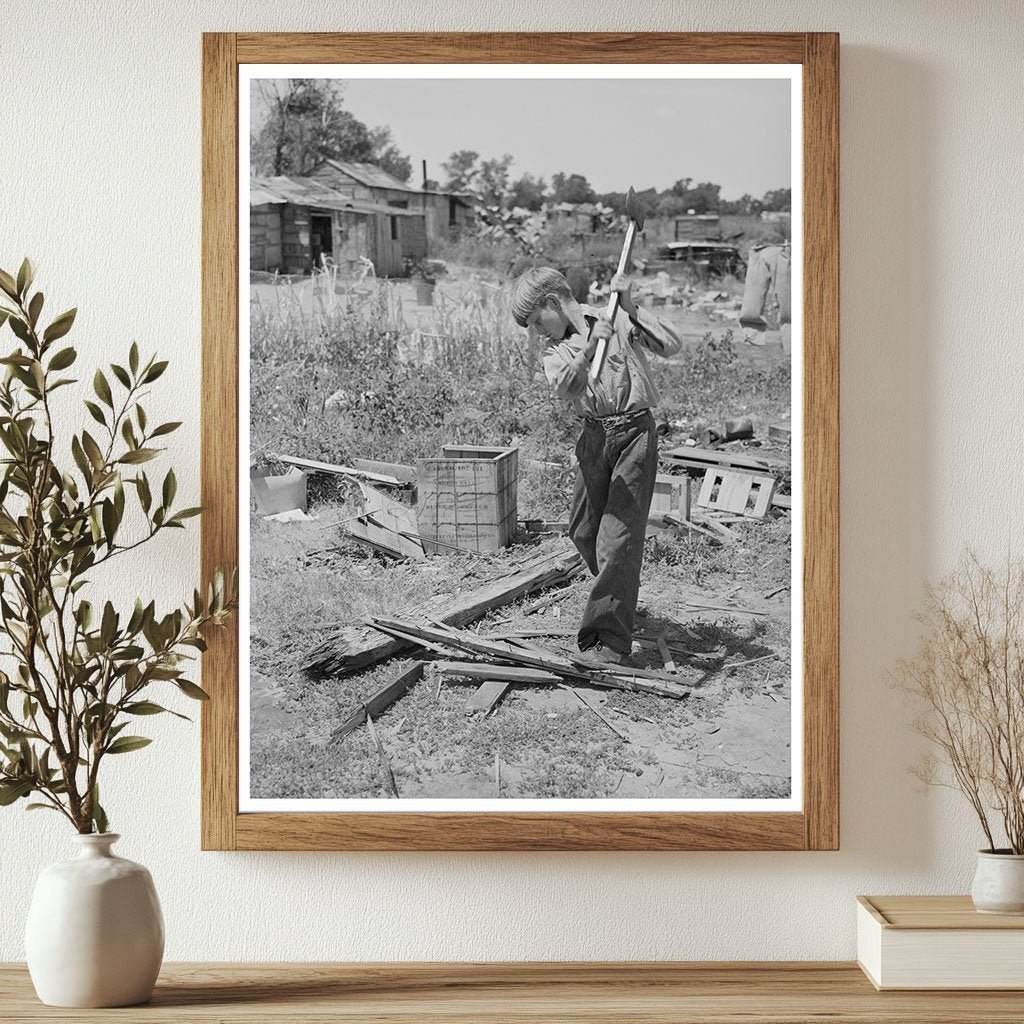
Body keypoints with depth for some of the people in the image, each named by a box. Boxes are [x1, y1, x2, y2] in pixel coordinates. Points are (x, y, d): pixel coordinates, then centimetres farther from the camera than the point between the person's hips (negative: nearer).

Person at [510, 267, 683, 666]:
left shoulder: (617, 320, 0)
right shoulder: (556, 349, 9)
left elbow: (671, 346, -10)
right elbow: (564, 386, -14)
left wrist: (630, 309, -14)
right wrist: (589, 346, -30)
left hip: (635, 431, -5)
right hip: (594, 435, 5)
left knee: (618, 537, -9)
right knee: (583, 532, 14)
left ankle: (611, 641, -6)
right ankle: (617, 598, 43)